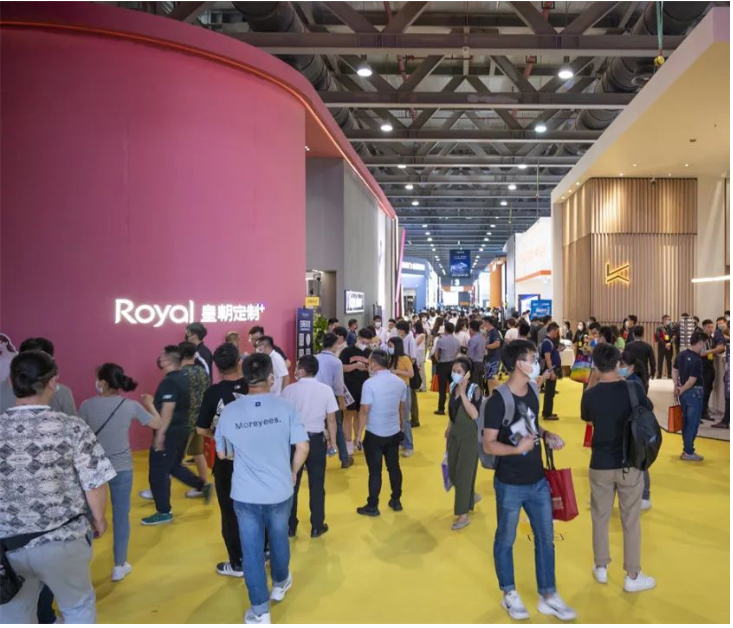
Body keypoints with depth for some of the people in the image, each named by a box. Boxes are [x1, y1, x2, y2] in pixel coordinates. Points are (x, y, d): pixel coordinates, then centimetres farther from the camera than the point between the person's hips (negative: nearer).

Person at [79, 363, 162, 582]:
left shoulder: (87, 405, -10)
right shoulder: (131, 405, -9)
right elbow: (157, 424, 1)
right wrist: (149, 404, 18)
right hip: (122, 468, 0)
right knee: (121, 515, 10)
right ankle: (119, 566, 19)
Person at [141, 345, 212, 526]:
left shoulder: (169, 382, -20)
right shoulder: (183, 378, 8)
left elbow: (167, 410, -25)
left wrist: (160, 434, -23)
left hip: (169, 432, -9)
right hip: (181, 430, 9)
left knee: (158, 473, 2)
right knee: (174, 466, 24)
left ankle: (164, 512, 11)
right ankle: (203, 485, 22)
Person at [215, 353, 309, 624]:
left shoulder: (229, 412, -9)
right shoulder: (285, 407, -13)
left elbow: (221, 454, 3)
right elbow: (303, 447, -14)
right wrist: (293, 472, 4)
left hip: (245, 494, 0)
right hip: (280, 491, 1)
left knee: (252, 550, 13)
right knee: (279, 538, 24)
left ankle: (260, 611, 23)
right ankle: (280, 584, 47)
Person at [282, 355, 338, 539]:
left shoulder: (289, 390, -8)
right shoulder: (326, 390, -6)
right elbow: (331, 420, -3)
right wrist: (333, 443, 8)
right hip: (317, 440, 0)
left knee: (292, 485, 13)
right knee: (317, 486, 12)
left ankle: (290, 527, 24)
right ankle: (317, 527, 23)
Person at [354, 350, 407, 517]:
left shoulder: (370, 383, -17)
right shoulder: (400, 382, 0)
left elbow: (364, 411, -16)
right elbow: (402, 408, 8)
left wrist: (358, 434, -8)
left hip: (374, 434, -5)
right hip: (394, 433, 5)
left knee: (375, 471, 4)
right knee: (394, 467, 17)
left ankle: (372, 507, 15)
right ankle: (396, 501, 28)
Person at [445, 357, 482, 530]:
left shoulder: (474, 389, -19)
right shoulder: (453, 386, 0)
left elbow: (474, 414, -32)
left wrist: (463, 392, -32)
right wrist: (448, 428, 18)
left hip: (469, 436, -7)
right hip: (454, 434, 7)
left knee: (463, 474, -1)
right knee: (453, 473, 15)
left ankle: (464, 515, 12)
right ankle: (470, 496, 42)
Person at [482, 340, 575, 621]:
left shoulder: (533, 392, 2)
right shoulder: (497, 401, -20)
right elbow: (489, 445, -19)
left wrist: (547, 435, -2)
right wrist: (517, 448, -34)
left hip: (538, 481, 7)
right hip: (510, 485, -7)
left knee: (546, 538, 16)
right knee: (505, 541, 12)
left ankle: (548, 596, 32)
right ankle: (509, 595, 32)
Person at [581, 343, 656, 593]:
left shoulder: (590, 395, -10)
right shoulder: (634, 388, -12)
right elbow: (649, 410, 9)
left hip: (601, 465, 0)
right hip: (630, 463, 0)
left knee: (600, 518, 16)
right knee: (631, 521, 11)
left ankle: (601, 567, 29)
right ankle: (633, 576, 21)